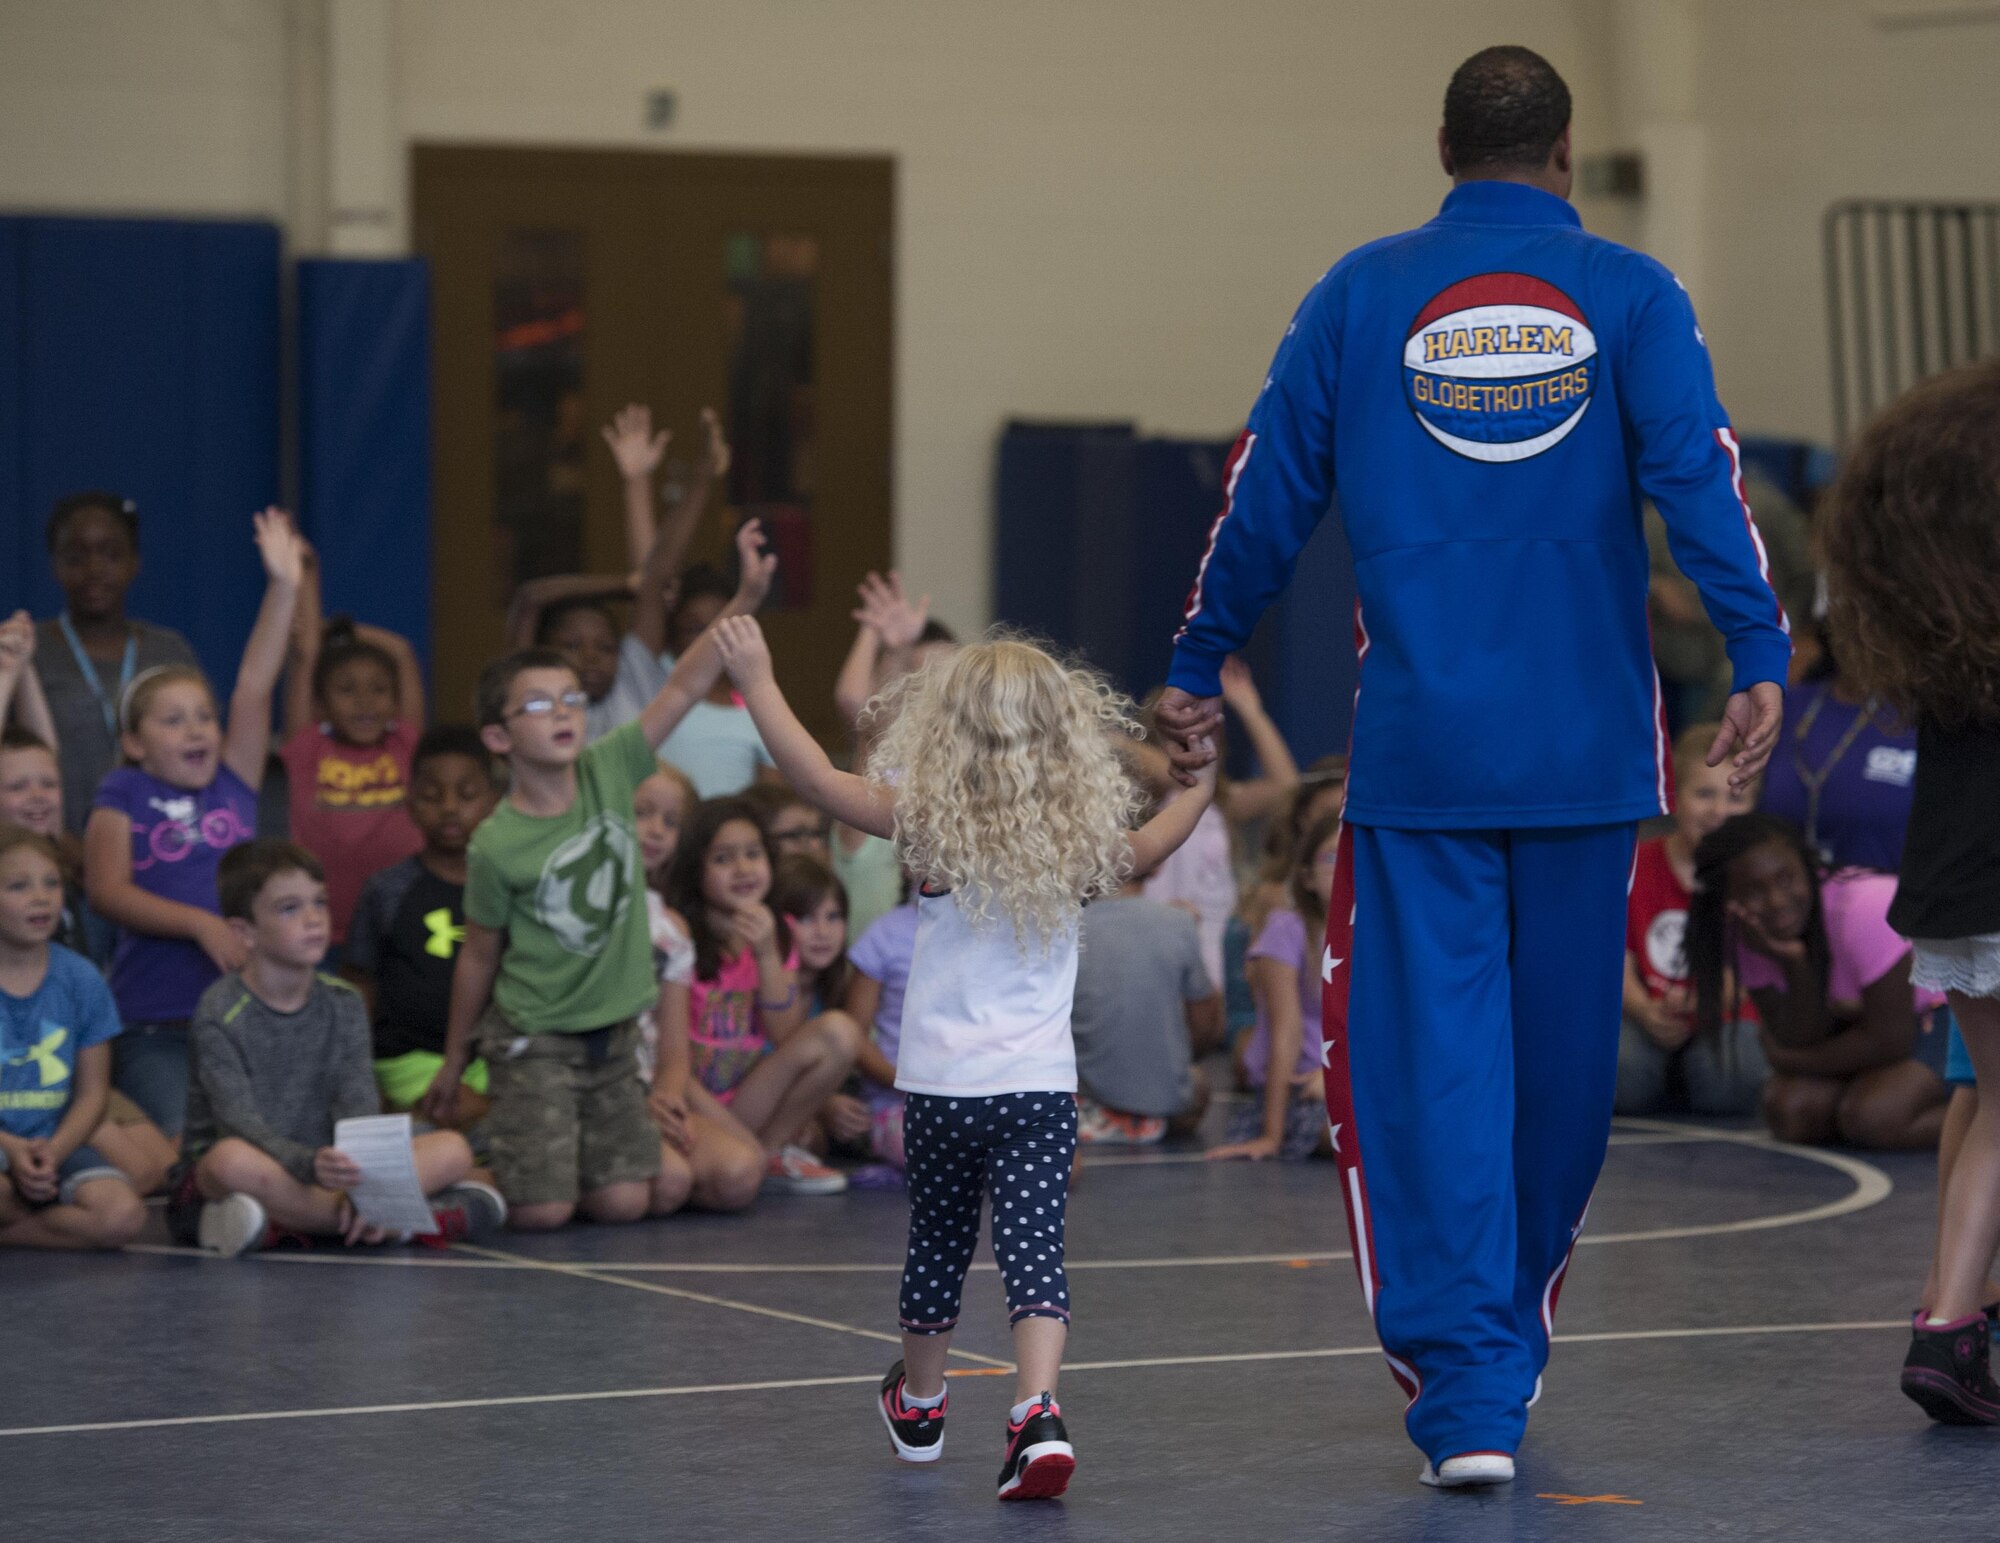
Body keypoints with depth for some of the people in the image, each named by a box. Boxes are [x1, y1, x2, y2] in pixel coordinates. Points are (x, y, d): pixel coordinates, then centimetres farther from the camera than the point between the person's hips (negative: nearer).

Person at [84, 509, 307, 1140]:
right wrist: (200, 924, -17)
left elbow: (252, 690, 7)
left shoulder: (233, 787, 12)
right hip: (155, 1027, -4)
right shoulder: (123, 797, 3)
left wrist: (283, 588, 3)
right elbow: (107, 891, -7)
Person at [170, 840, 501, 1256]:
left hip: (325, 1175, 6)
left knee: (453, 1149, -11)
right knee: (232, 1160, -41)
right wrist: (311, 1164, -40)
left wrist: (360, 1183, -27)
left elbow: (358, 1110, -6)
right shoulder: (221, 1014, -10)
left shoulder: (343, 1004, 6)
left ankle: (279, 1224, -28)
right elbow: (242, 1127, -20)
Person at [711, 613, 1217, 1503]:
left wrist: (758, 682, 1)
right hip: (1042, 1085, 0)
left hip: (941, 1085, 0)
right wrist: (1203, 788, 43)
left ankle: (918, 1405, 39)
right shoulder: (1082, 841, 2)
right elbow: (1144, 852, 25)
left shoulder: (930, 824, -7)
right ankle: (1037, 1413, -27)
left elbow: (816, 778, -9)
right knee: (1034, 1248, -6)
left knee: (938, 1245, 18)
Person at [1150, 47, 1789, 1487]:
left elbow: (1269, 492, 7)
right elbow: (1699, 473, -11)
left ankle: (1464, 1389, -9)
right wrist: (1759, 656, -16)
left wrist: (1198, 668, 17)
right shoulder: (1630, 297, 2)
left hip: (1416, 753, -1)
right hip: (1585, 752, 1)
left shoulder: (1362, 296, 4)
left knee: (1432, 1057, -1)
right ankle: (1509, 1341, 29)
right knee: (1563, 1055, 15)